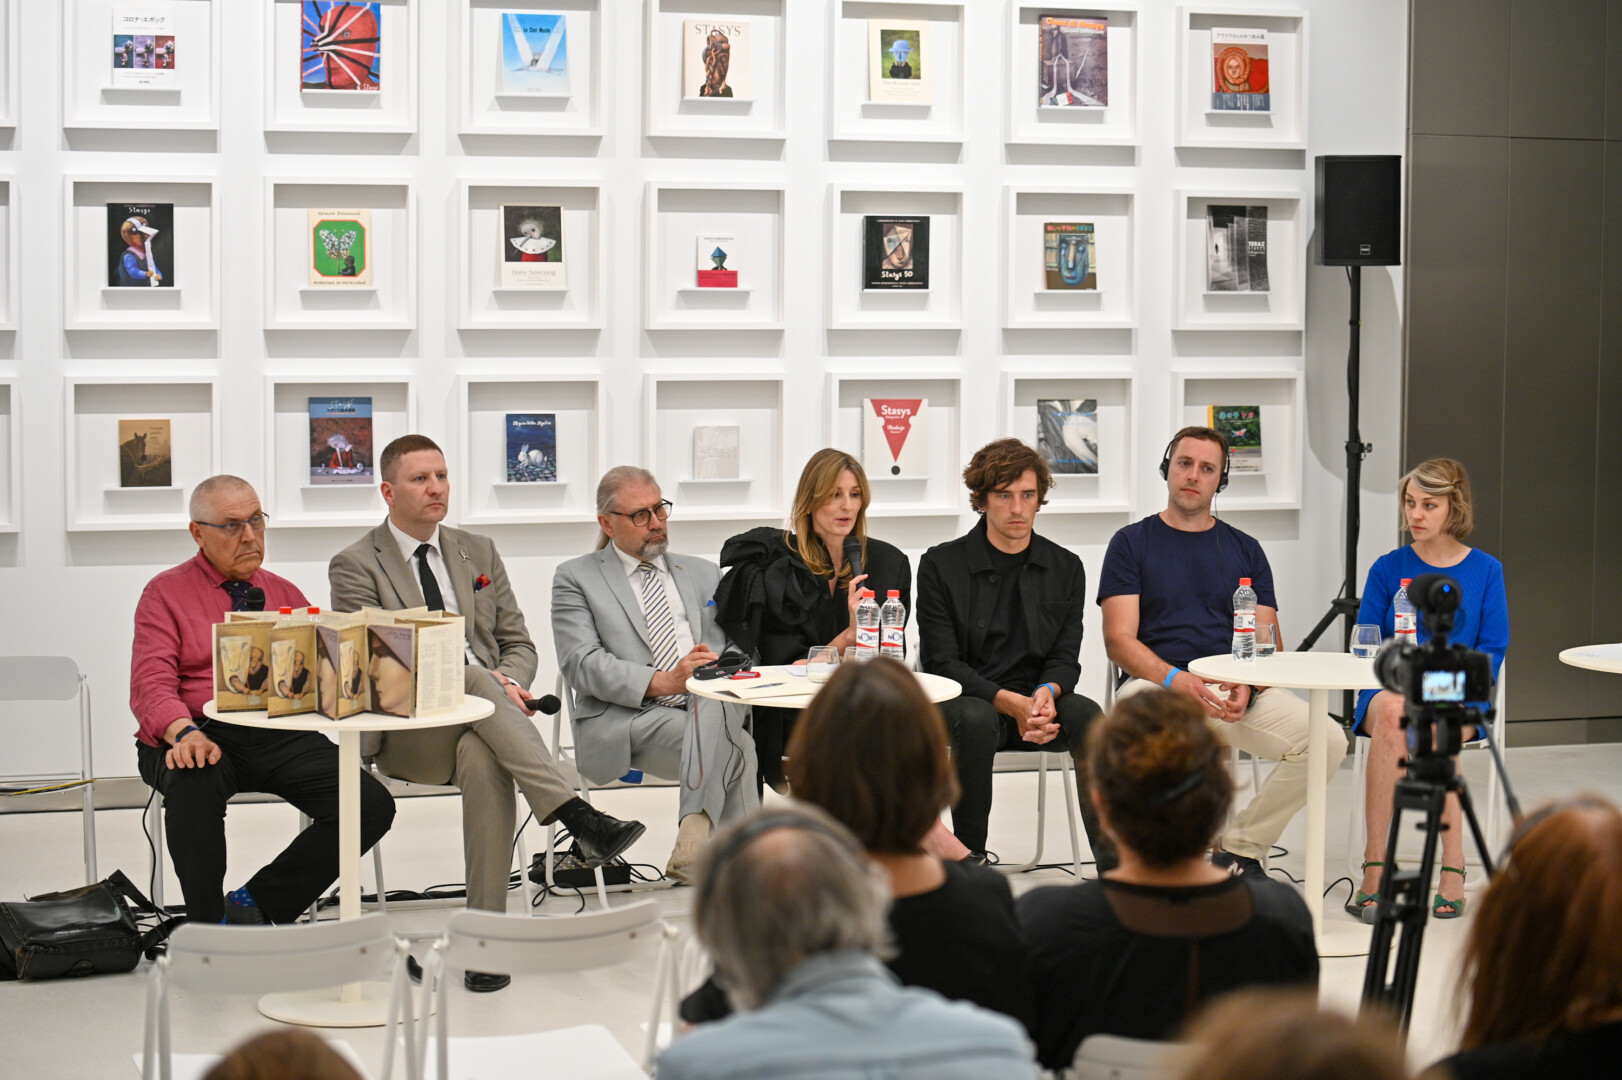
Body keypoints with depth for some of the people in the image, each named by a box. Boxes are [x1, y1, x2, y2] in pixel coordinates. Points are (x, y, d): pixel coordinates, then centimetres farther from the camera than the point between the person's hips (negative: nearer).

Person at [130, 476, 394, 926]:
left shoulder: (285, 595, 22)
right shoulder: (166, 593, 8)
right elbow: (151, 685, -6)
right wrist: (185, 733, -27)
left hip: (282, 737, 4)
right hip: (204, 735, -4)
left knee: (373, 805, -20)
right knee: (192, 782, -39)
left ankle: (255, 906, -8)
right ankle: (209, 927, -20)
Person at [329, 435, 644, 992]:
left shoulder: (478, 553, 20)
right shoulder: (355, 566, 5)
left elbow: (519, 644, 19)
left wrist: (508, 683, -8)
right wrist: (480, 679, -18)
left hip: (485, 721, 3)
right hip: (406, 732, -3)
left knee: (482, 758, -36)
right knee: (474, 679, -36)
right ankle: (578, 816, -45)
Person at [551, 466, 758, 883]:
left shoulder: (703, 574, 25)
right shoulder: (576, 578, 12)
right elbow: (582, 664, -3)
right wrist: (662, 682, -18)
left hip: (713, 707, 3)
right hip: (627, 720, -3)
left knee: (715, 707, -37)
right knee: (736, 750, -33)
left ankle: (694, 844, -43)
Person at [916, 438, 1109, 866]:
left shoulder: (1066, 568, 11)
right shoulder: (941, 565, 1)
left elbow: (1066, 658, 7)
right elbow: (940, 661, -6)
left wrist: (1046, 694, -18)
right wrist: (1009, 702, -20)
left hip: (1038, 704, 3)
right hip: (965, 700, -3)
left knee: (1086, 713, -29)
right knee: (976, 719, -37)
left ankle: (1114, 861, -32)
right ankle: (969, 858, -23)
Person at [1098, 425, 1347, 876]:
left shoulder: (1244, 550, 19)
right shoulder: (1132, 543, 10)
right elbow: (1119, 639, 0)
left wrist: (1247, 687, -12)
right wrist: (1176, 679, -19)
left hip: (1238, 690, 3)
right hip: (1156, 682, -3)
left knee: (1327, 740, -23)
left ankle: (1241, 847, -3)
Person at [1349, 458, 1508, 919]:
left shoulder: (1485, 571, 9)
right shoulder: (1388, 568, 10)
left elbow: (1492, 649, 4)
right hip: (1391, 688, 1)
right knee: (1392, 711, -36)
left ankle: (1452, 869, -36)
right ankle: (1374, 866, -37)